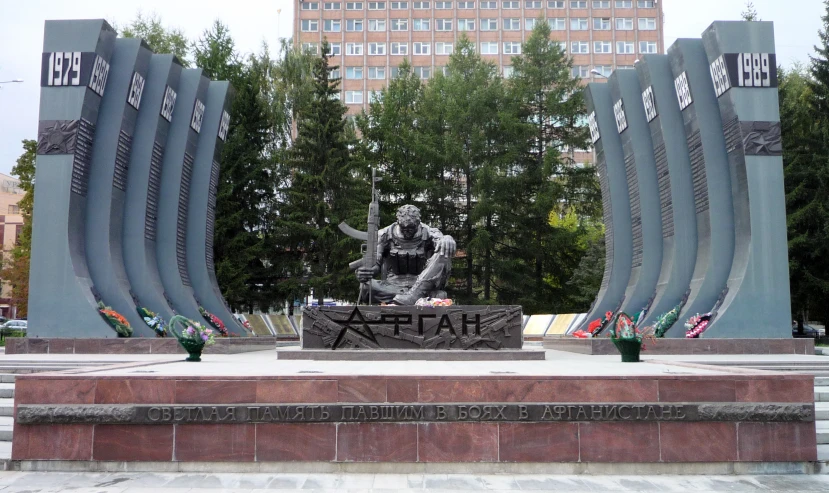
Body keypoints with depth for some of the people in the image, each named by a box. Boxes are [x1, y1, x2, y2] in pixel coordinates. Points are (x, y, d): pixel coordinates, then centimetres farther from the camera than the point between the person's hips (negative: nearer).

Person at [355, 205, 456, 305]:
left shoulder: (428, 234, -1)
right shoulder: (385, 235, 1)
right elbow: (374, 265, 2)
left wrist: (447, 240, -45)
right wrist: (363, 271, -22)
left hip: (422, 285, -1)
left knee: (443, 255, -23)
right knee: (365, 287, -32)